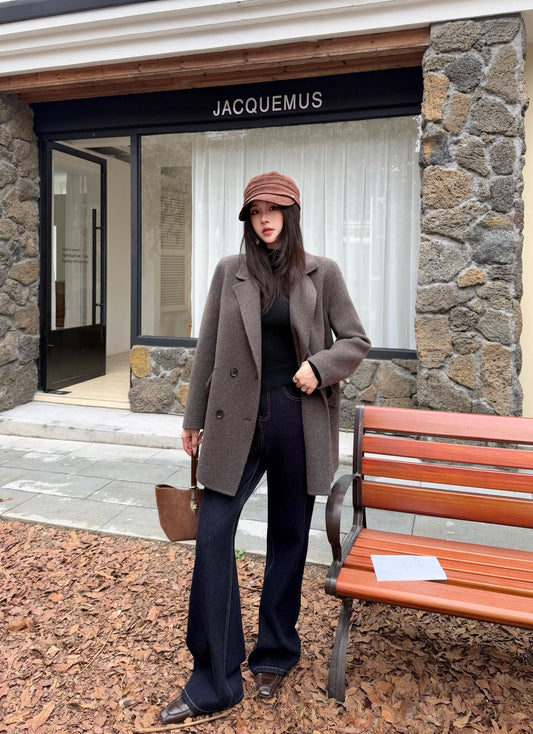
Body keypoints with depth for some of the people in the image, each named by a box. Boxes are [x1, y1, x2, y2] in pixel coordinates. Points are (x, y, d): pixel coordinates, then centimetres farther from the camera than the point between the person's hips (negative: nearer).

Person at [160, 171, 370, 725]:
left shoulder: (321, 273, 2)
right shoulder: (229, 271, 4)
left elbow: (356, 341, 6)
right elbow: (207, 349, 7)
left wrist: (320, 365, -14)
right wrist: (194, 418, 9)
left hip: (298, 419, 0)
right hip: (238, 418, 1)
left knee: (289, 537, 12)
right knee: (212, 534, -4)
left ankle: (275, 654, 33)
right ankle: (214, 682, 10)